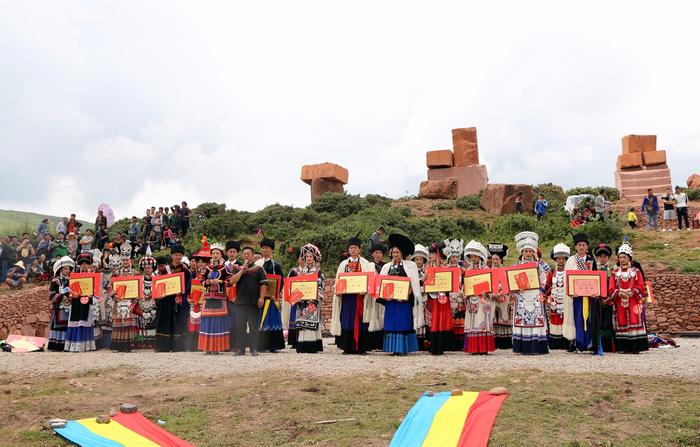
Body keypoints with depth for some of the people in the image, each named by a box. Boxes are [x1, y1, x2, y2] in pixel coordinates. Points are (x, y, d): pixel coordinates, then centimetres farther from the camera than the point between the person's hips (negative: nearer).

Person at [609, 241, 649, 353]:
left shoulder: (636, 271, 7)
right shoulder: (615, 272, 10)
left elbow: (640, 286, 0)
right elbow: (611, 288, 3)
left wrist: (631, 293, -14)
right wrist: (620, 293, -15)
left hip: (633, 302, -2)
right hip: (619, 302, 2)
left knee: (634, 322, -8)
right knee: (621, 323, 0)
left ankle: (635, 347, -8)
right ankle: (622, 347, 3)